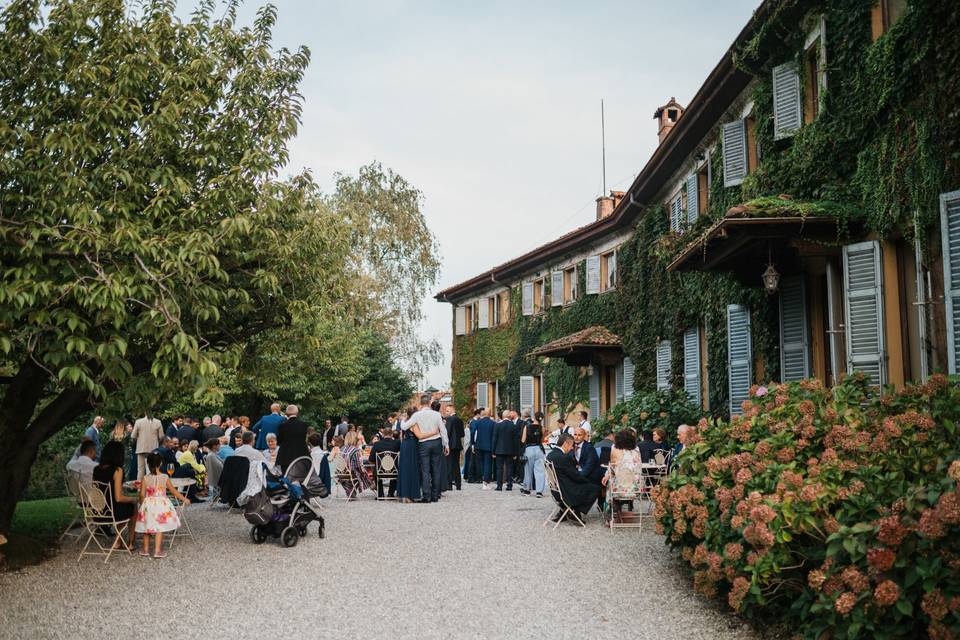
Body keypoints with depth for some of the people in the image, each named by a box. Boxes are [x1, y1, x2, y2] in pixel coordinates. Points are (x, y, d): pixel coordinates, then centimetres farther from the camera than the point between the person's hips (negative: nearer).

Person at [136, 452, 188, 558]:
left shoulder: (145, 479, -7)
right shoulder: (164, 478, -6)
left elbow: (142, 494, -6)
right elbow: (174, 491, 2)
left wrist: (142, 505, 13)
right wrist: (184, 499, 15)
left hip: (148, 505, 1)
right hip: (161, 505, -1)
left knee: (147, 528, 16)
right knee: (159, 528, 5)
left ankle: (145, 550, 24)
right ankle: (157, 551, 3)